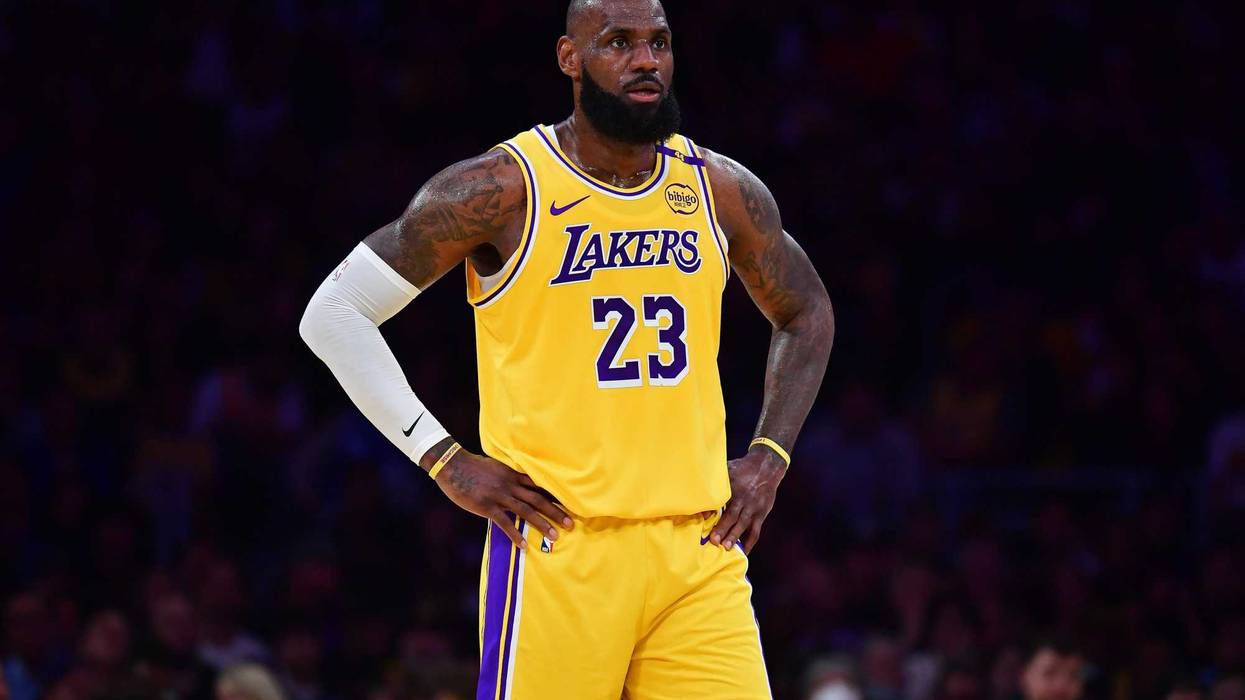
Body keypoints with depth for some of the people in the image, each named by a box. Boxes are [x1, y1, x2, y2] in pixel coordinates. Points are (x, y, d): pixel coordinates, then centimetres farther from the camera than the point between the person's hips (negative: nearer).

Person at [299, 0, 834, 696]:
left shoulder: (723, 190, 8)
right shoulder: (502, 189, -5)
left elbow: (806, 313, 26)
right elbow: (334, 314, -2)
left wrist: (770, 457, 12)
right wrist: (445, 460, -6)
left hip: (699, 550, 4)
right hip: (561, 550, -4)